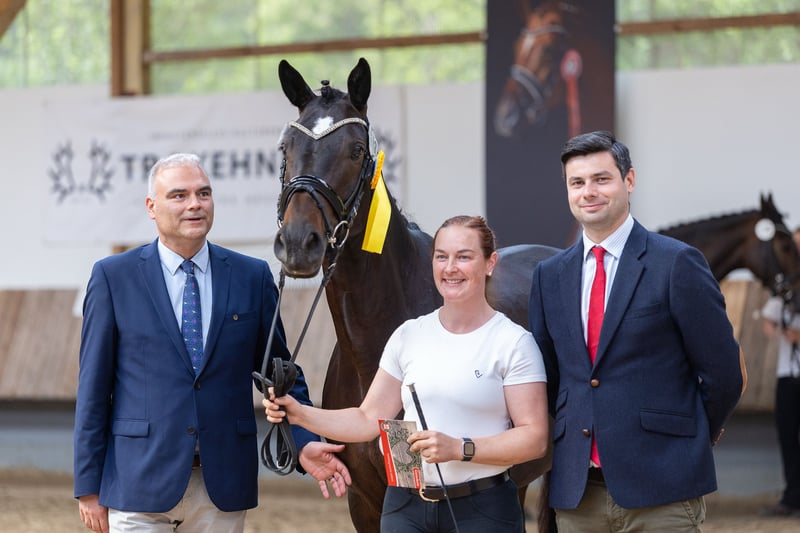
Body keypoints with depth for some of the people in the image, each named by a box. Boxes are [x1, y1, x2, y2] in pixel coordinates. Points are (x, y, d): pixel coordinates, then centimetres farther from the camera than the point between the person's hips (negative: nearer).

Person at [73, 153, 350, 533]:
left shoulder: (252, 277, 7)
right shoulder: (113, 277, 1)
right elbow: (93, 386, 1)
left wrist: (304, 443, -6)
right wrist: (88, 486, -2)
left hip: (223, 485, 2)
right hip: (142, 484, -2)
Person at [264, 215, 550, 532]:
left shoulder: (514, 342, -6)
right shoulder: (409, 336, 7)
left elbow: (534, 438, -11)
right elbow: (369, 420, 8)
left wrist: (459, 448, -22)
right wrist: (300, 414, -5)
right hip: (406, 506, 4)